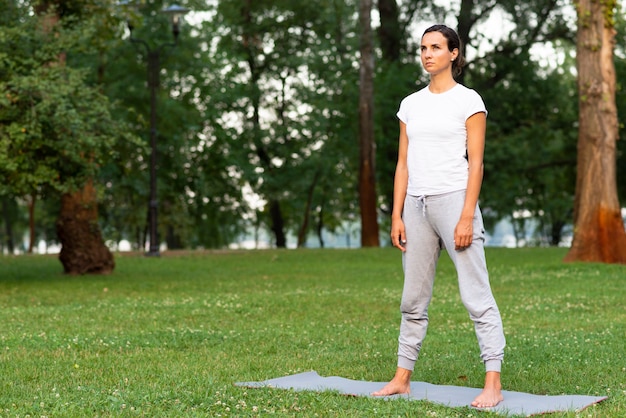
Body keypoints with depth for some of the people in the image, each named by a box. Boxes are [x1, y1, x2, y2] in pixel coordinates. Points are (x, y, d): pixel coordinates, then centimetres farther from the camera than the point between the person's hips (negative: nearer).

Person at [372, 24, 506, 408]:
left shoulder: (468, 100, -3)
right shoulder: (411, 104, 13)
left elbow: (476, 162, -7)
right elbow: (403, 164, 13)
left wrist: (467, 217, -15)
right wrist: (397, 215, 6)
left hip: (453, 201, -6)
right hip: (416, 205, 6)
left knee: (477, 296, -7)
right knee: (414, 299, 12)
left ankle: (493, 385, -6)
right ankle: (402, 378, 20)